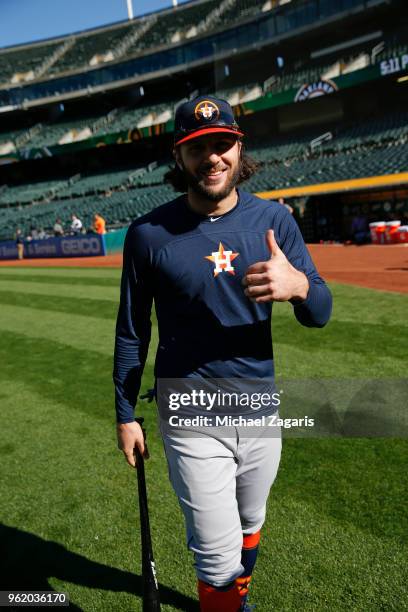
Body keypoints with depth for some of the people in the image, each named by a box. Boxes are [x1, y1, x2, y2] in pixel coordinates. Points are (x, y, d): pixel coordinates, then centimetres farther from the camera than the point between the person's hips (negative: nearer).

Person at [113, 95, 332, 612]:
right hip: (191, 420, -3)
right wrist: (125, 415, 2)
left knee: (249, 526, 26)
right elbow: (132, 331, -1)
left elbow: (320, 315, -5)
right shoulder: (148, 234, -10)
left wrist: (299, 286, -29)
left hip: (260, 411, 4)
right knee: (218, 554, 6)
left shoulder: (274, 220, -4)